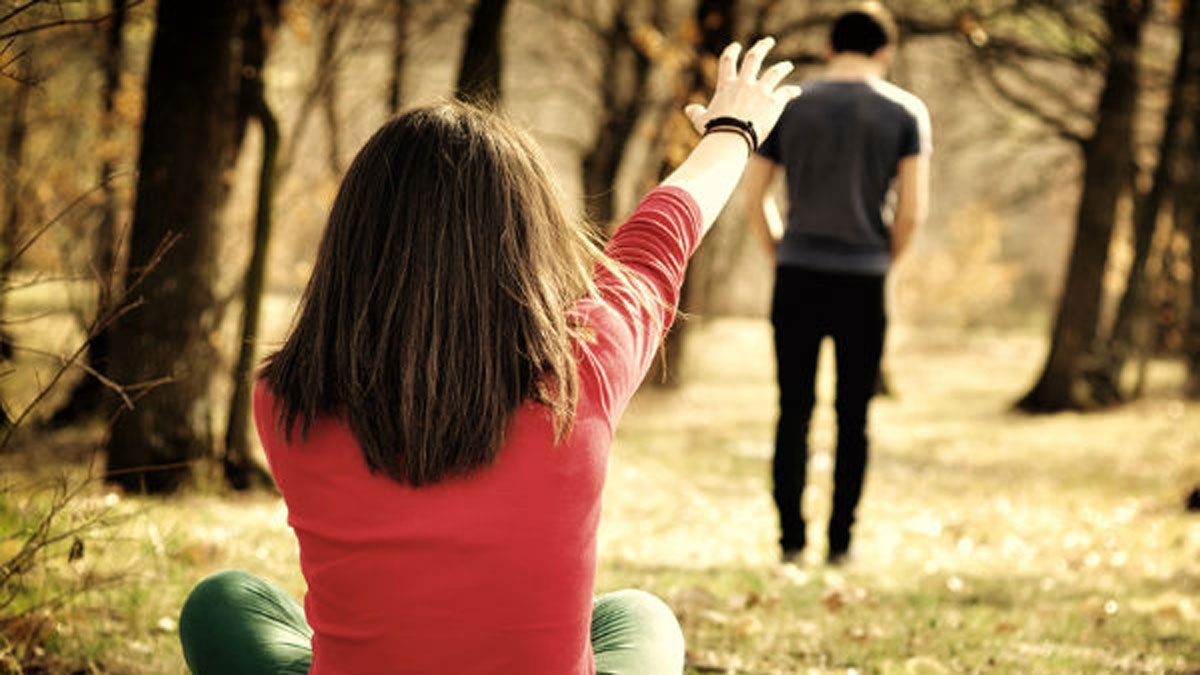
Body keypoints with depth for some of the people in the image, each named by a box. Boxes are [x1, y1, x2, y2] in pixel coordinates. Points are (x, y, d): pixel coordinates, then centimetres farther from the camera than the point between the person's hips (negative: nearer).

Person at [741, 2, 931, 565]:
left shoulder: (789, 106, 5)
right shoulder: (905, 112, 0)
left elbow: (753, 198, 5)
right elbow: (911, 210, -5)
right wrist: (885, 259, 10)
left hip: (797, 276, 1)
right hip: (863, 283, -1)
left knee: (793, 413, 7)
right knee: (853, 417, 7)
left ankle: (790, 539, 7)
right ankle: (840, 541, 8)